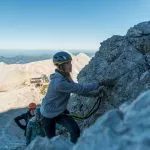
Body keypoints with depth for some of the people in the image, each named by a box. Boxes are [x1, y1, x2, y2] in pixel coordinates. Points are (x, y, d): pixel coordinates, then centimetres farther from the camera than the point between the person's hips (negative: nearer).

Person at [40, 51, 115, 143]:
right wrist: (99, 84, -27)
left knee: (75, 130, -12)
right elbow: (80, 88, -34)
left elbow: (78, 90, 0)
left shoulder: (66, 77, -7)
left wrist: (95, 93, -10)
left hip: (60, 111, 7)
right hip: (48, 115, -6)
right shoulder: (59, 82, -36)